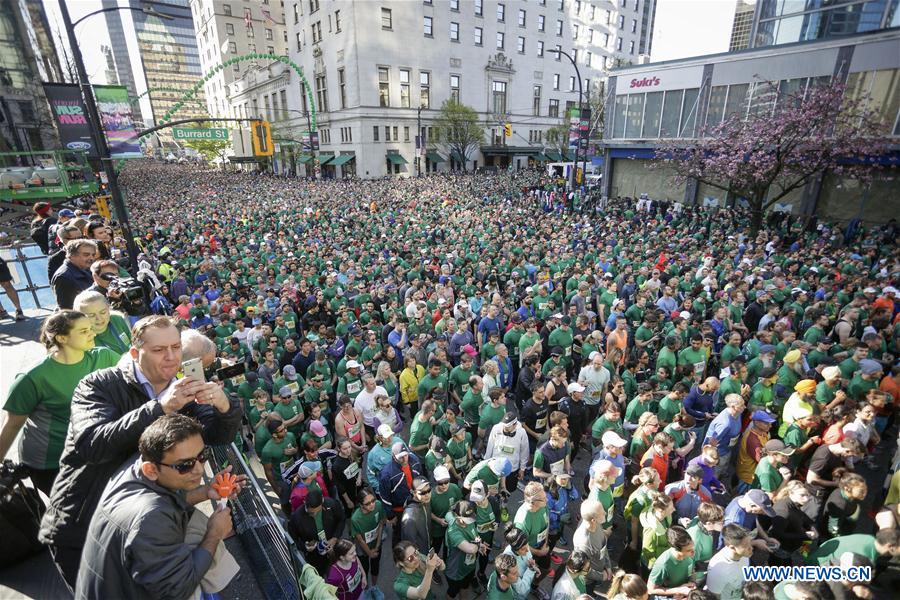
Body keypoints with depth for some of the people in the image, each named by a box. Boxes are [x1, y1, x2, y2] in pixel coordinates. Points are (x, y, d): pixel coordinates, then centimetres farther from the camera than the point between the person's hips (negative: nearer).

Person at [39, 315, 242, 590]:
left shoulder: (181, 393, -2)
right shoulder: (99, 385, -15)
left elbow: (219, 436, -10)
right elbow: (92, 445, -31)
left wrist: (224, 405, -31)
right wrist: (160, 408, -42)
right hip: (80, 528, -3)